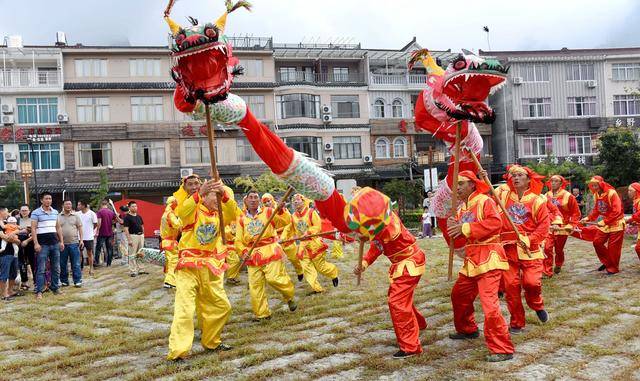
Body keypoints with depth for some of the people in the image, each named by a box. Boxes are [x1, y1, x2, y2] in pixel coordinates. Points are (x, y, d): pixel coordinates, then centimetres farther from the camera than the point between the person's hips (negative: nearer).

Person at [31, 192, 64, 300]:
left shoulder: (55, 212, 12)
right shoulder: (36, 213, -4)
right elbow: (33, 229, -8)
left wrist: (61, 241, 12)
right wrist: (36, 243, -16)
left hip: (55, 242, 5)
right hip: (43, 244, -5)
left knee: (56, 268, 10)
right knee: (41, 269, -4)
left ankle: (55, 287, 20)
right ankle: (39, 291, -1)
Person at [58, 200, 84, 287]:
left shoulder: (75, 216, 7)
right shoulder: (58, 217, 6)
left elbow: (80, 228, 7)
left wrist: (81, 240, -2)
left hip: (74, 243, -1)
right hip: (62, 243, 1)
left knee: (76, 264, -1)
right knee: (63, 264, 8)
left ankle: (78, 281, 4)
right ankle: (64, 281, 18)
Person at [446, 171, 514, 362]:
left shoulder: (485, 201, -9)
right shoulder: (462, 209, 16)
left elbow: (496, 223, -27)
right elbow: (460, 242, 15)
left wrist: (466, 228, -23)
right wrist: (453, 229, -8)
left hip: (488, 258, -9)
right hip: (471, 259, 9)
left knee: (489, 303, -17)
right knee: (459, 295, 22)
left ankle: (502, 349, -9)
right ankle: (467, 329, 44)